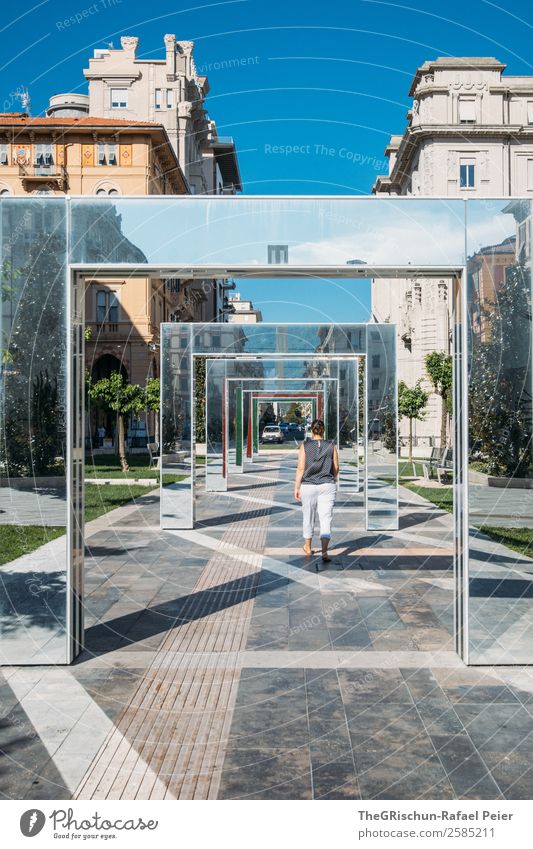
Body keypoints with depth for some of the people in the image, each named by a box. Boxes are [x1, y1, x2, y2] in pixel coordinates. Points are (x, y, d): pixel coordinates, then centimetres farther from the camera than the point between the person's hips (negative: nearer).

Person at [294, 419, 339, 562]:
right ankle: (324, 552, -15)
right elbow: (336, 468, 4)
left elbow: (301, 468, -8)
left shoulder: (305, 446, -5)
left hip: (308, 486, 0)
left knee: (309, 517, 16)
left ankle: (308, 547, 33)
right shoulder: (331, 446, -1)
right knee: (325, 519, -2)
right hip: (327, 486, 0)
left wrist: (296, 487, -2)